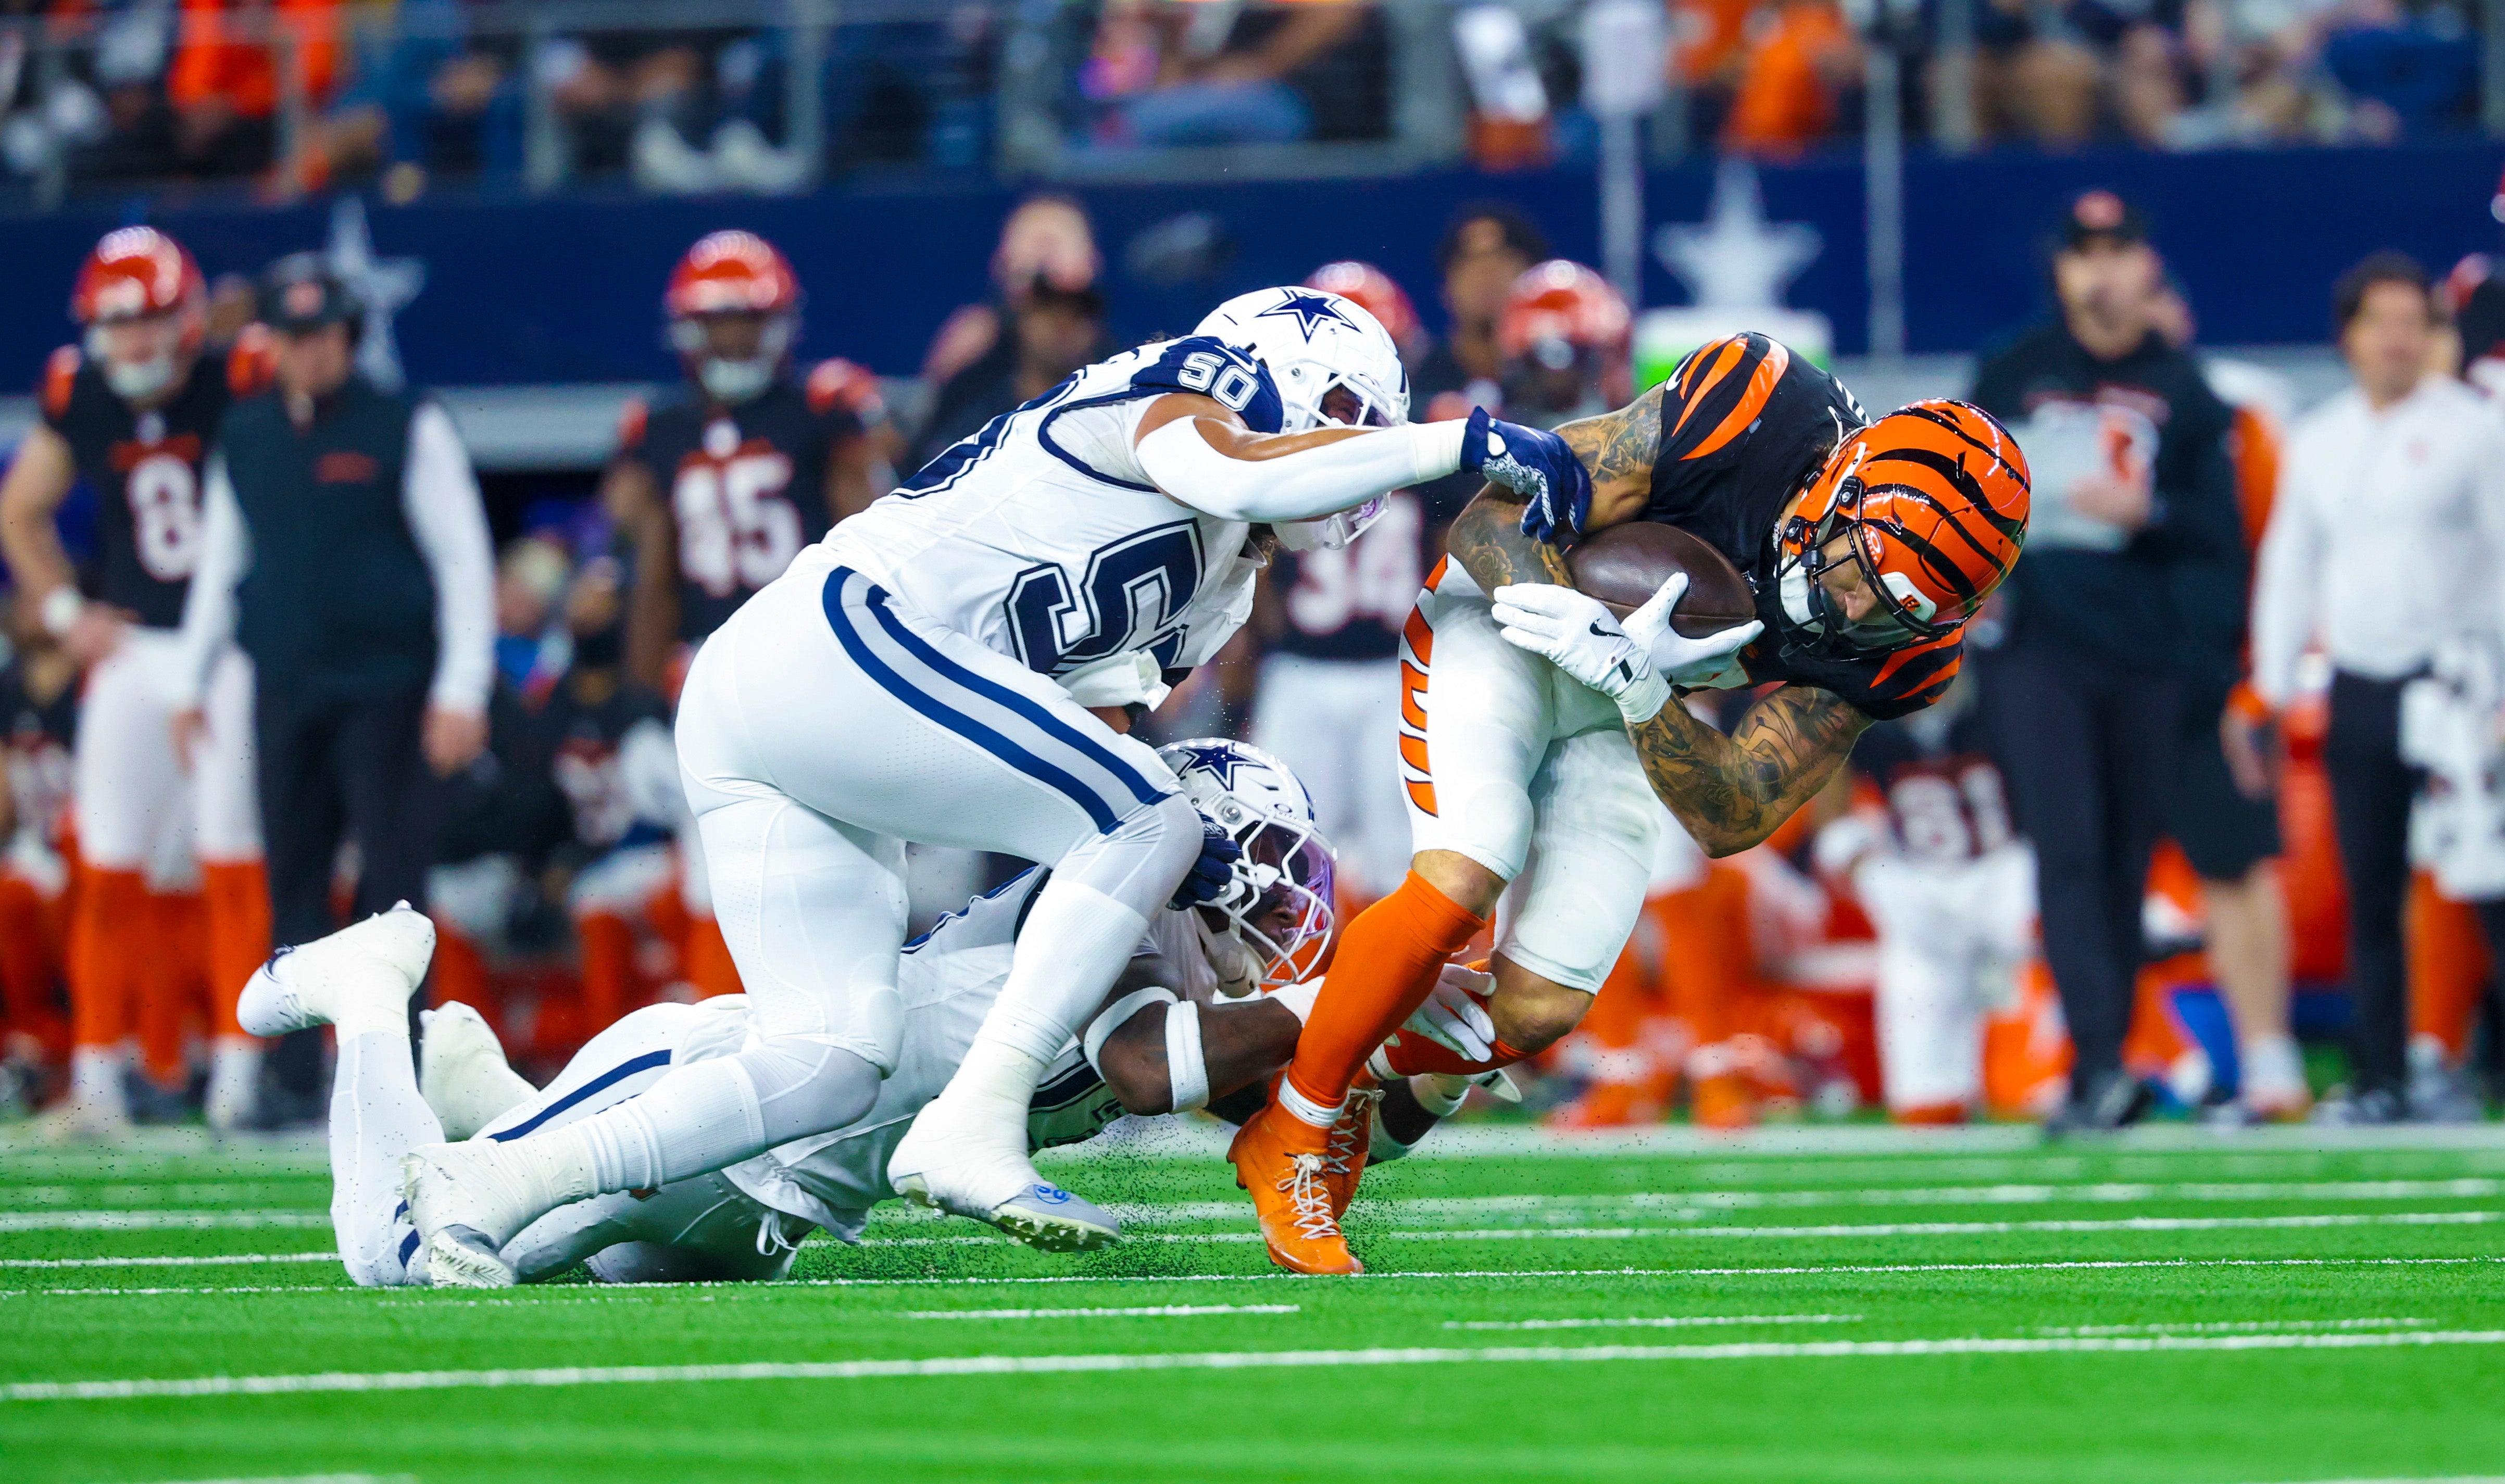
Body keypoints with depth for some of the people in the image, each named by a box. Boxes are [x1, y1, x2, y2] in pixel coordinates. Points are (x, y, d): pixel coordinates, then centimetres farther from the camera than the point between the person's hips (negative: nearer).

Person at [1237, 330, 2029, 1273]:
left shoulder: (1896, 649, -21)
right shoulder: (1751, 410, -32)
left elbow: (1730, 822, -20)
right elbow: (1493, 523, -26)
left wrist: (1637, 685, -38)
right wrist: (1604, 635, -43)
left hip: (1613, 721, 4)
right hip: (1501, 619, -4)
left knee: (1538, 1011, -7)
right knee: (1459, 890, -24)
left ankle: (1358, 1088, 22)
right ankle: (1288, 1142, -5)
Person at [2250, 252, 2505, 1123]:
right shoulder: (2317, 442, 14)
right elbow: (2290, 568, 19)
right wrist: (2273, 691, 11)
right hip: (2358, 690, 5)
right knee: (2371, 895, 6)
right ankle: (2381, 1077, 12)